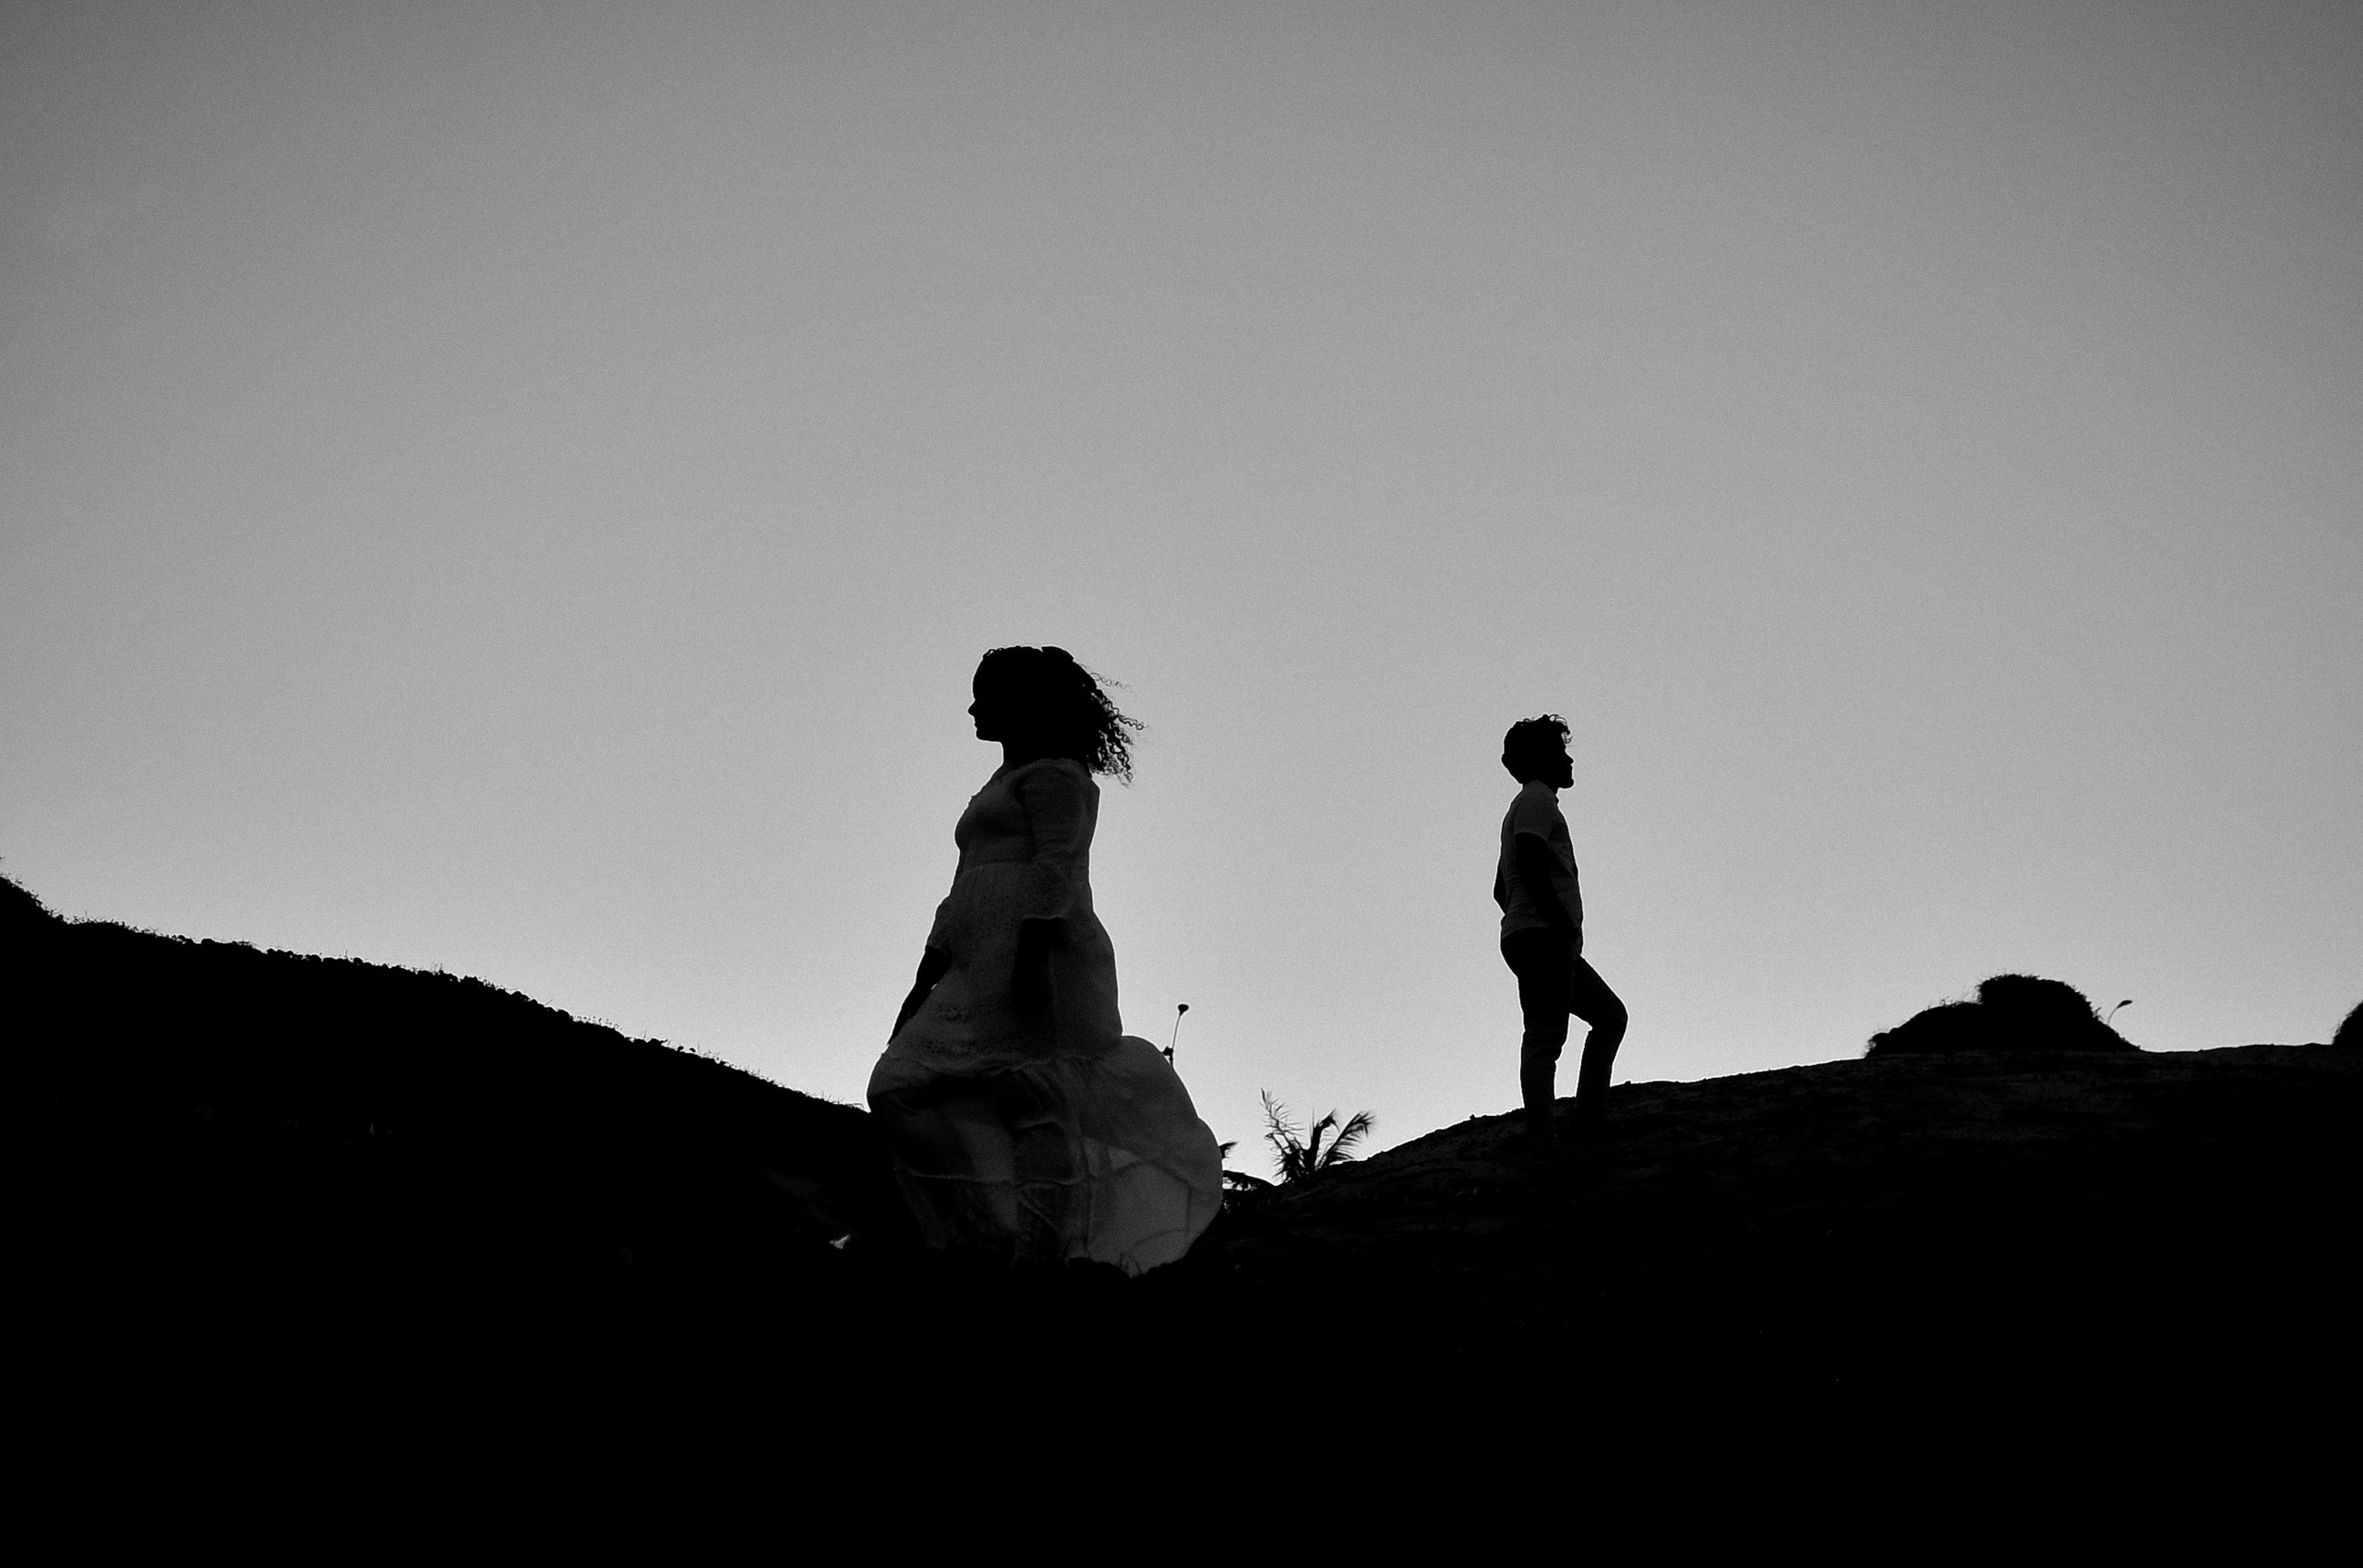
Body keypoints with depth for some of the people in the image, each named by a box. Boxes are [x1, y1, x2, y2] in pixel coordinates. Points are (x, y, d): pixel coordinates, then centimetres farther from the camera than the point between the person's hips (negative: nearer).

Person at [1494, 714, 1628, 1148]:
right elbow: (1531, 865, -21)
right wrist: (1563, 922, -19)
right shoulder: (1537, 799, -4)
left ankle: (1590, 1117, 9)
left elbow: (1501, 888, 29)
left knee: (1610, 1015, 15)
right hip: (1543, 936, -11)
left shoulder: (1525, 806, 27)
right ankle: (1541, 1141, -19)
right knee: (1545, 1037, -14)